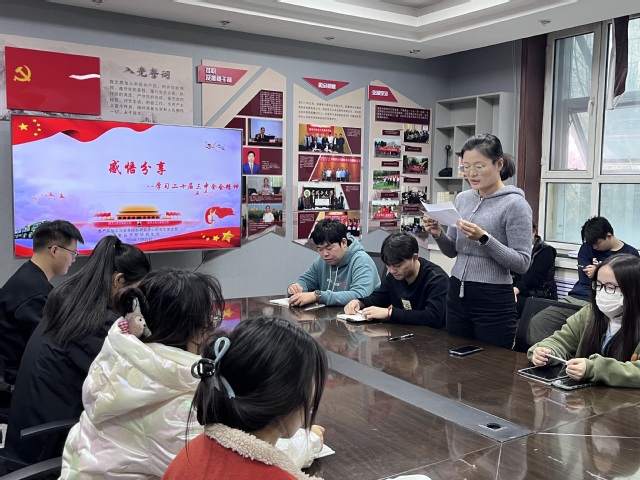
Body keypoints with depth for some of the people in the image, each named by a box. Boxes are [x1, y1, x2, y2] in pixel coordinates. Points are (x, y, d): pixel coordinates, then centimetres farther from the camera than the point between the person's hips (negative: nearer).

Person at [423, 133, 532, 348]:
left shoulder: (515, 204, -10)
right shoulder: (462, 198, 8)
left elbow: (522, 262, -14)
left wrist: (484, 238, -24)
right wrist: (438, 235, -5)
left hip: (494, 301, -6)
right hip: (457, 295, 6)